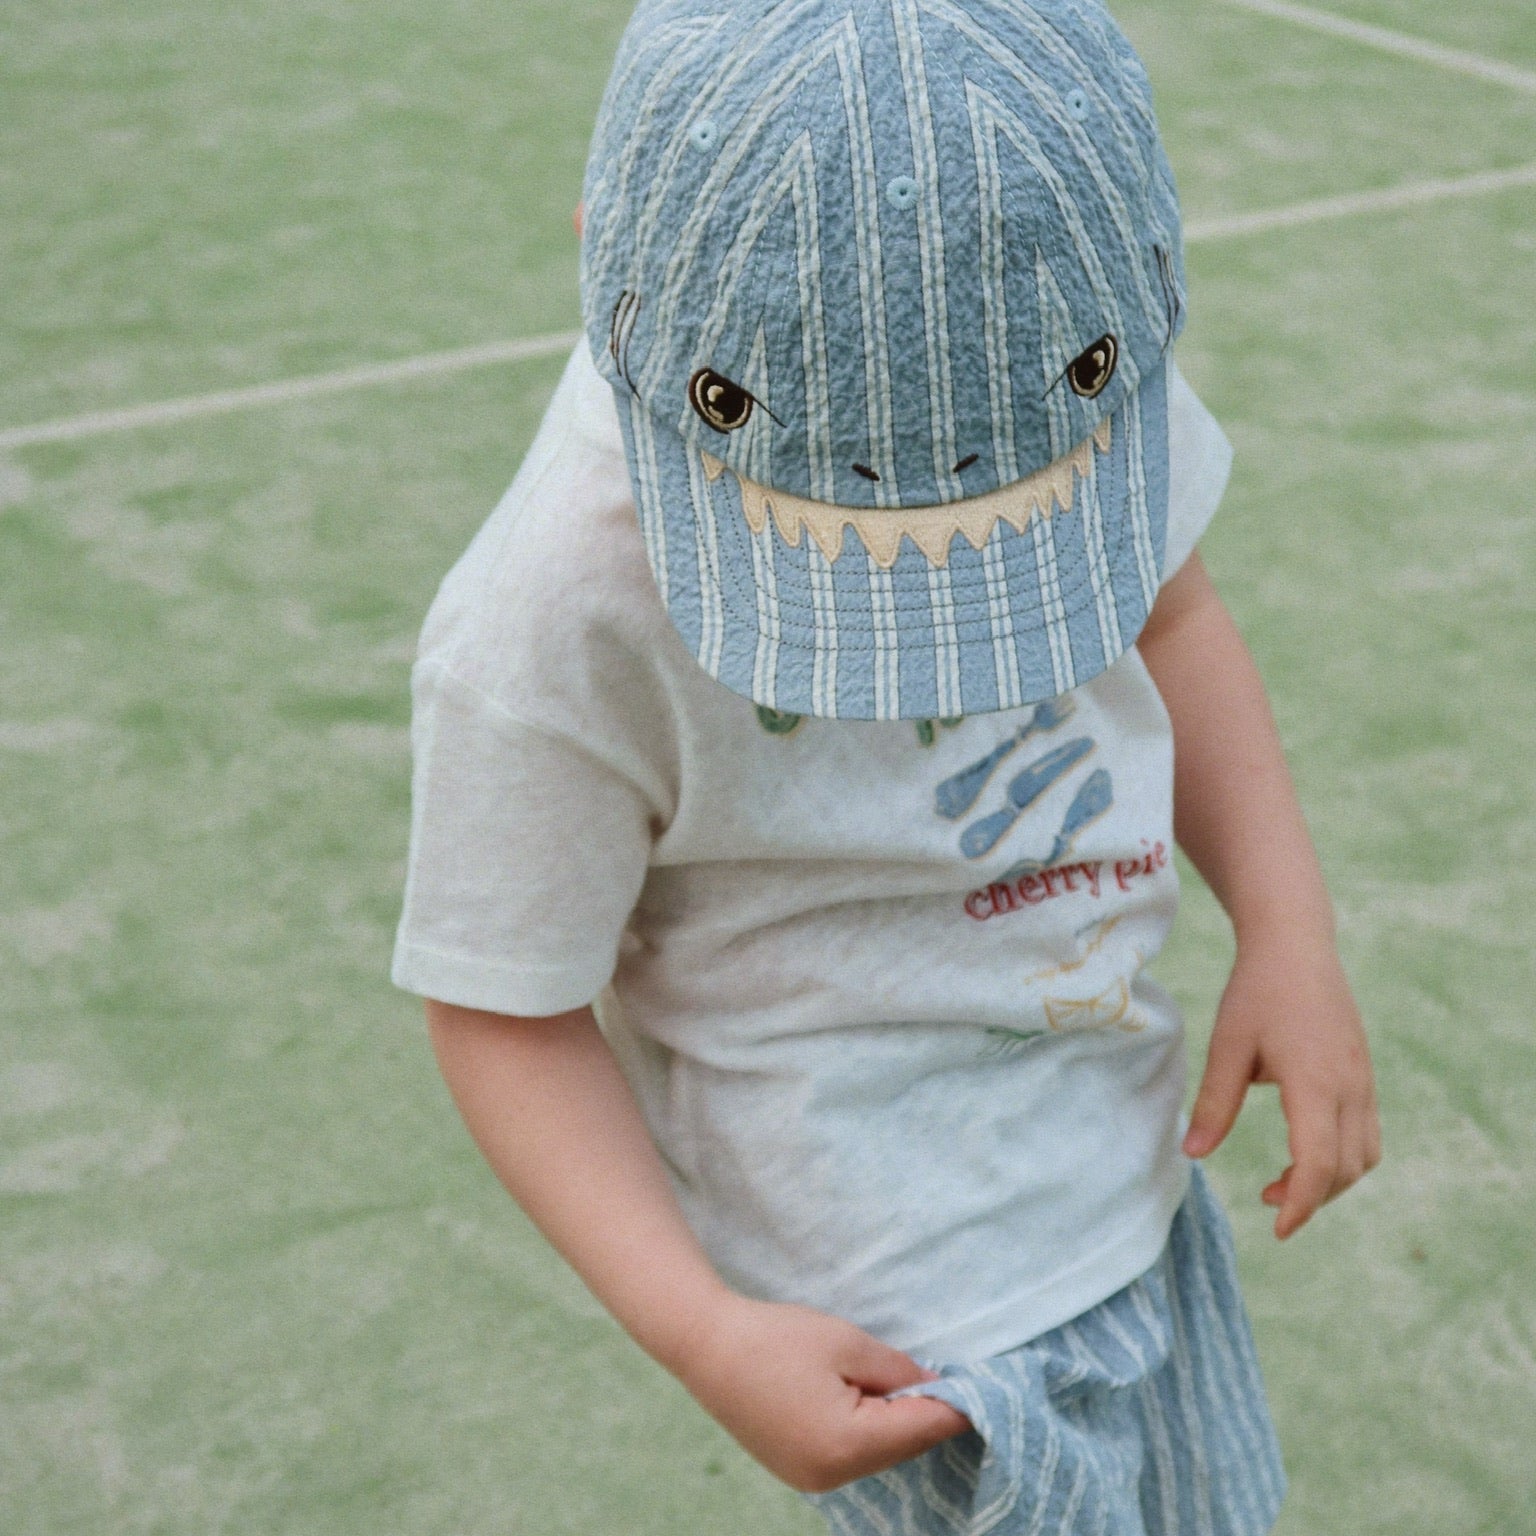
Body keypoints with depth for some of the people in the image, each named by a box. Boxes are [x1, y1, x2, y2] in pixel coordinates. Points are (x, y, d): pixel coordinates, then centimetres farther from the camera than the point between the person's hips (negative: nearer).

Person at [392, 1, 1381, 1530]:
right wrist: (700, 1335, -27)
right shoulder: (562, 623, -31)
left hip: (1108, 1135, 7)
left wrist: (1290, 936, -9)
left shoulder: (1054, 334, -14)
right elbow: (507, 1013, -18)